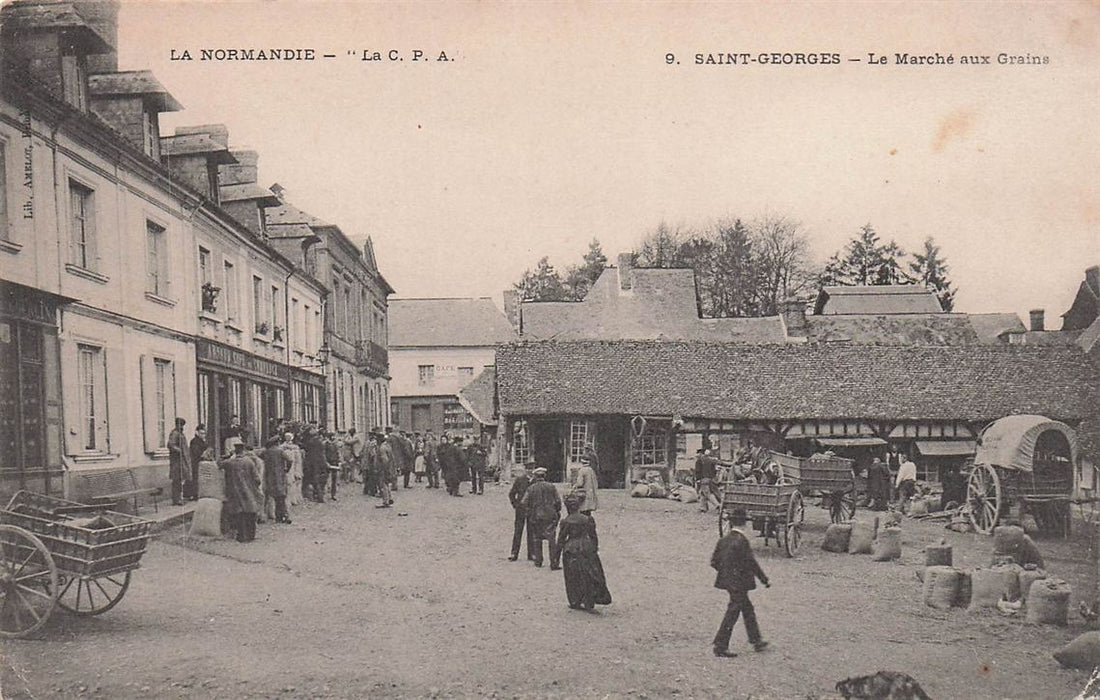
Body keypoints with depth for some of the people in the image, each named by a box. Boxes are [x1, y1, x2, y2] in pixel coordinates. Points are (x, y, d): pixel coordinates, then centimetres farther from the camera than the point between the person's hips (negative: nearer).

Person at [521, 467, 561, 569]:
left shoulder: (531, 488, 1)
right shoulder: (551, 487, 0)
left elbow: (524, 503, -3)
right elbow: (558, 501, -1)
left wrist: (529, 512, 11)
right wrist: (558, 511, 14)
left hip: (536, 517, 1)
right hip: (550, 517, -1)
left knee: (537, 539, 17)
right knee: (552, 540, -2)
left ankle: (538, 561, 22)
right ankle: (554, 563, -9)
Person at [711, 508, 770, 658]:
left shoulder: (724, 540, 3)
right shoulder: (741, 541, -20)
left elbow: (714, 562, 6)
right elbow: (751, 563, -17)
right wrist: (765, 579, -8)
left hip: (728, 581, 8)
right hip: (739, 583, -8)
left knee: (748, 610, 20)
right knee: (732, 614, -1)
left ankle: (756, 641, 30)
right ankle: (720, 646, 4)